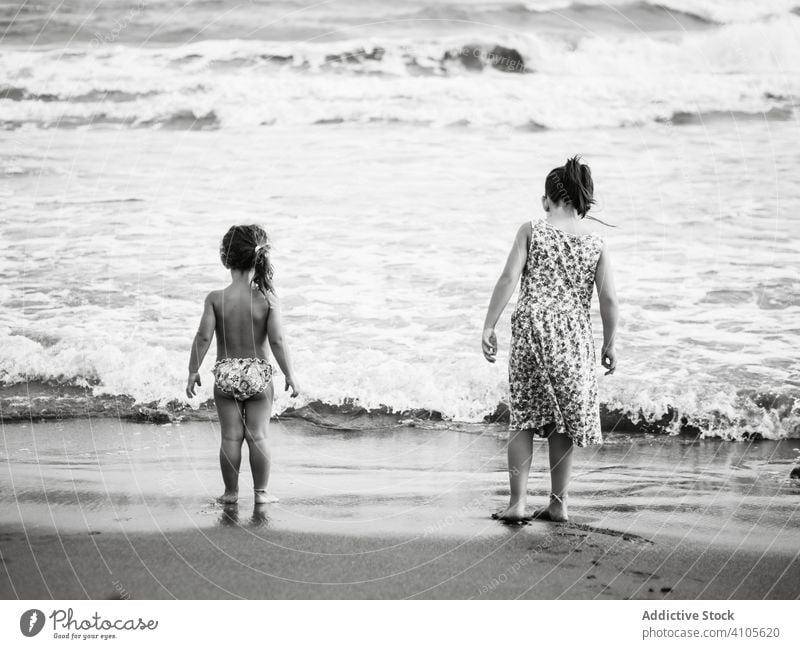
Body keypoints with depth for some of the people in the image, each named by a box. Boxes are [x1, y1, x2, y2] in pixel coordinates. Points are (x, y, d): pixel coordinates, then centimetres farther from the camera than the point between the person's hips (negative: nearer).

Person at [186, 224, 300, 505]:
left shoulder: (215, 299, -10)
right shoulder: (267, 299, -10)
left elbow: (203, 337, -11)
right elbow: (277, 341, -11)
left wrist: (193, 371, -1)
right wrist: (290, 375, -3)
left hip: (226, 374, 0)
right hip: (258, 373, 0)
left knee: (231, 437, 8)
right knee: (258, 436, 7)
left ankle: (231, 492, 14)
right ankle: (260, 491, 12)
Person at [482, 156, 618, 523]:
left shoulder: (532, 231, 0)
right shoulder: (595, 244, 4)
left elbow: (508, 280, -7)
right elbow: (608, 299, 1)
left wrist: (489, 327, -3)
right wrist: (609, 345, 11)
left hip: (531, 328, -1)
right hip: (573, 338, 1)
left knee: (523, 417, 10)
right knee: (564, 422, 14)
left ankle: (518, 501, 3)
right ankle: (558, 503, 18)